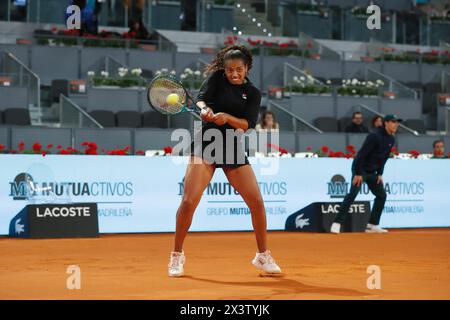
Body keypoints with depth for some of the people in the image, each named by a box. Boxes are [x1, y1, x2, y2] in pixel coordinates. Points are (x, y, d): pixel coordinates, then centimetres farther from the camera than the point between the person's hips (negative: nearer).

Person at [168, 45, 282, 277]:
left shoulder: (252, 93, 6)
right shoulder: (216, 78, 2)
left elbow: (248, 124, -8)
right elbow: (201, 99, -14)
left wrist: (227, 117, -26)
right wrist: (205, 109, -37)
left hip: (233, 151, 2)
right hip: (206, 145, -2)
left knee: (256, 202, -3)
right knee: (188, 201, -13)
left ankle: (263, 256, 14)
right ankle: (177, 256, 2)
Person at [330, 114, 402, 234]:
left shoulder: (391, 140, 6)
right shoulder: (375, 136, -21)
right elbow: (362, 154, -23)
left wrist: (380, 174, 8)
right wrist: (358, 174, -25)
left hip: (372, 172, 9)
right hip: (361, 169, -9)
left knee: (381, 195, 8)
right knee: (352, 194, -18)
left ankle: (373, 225, 15)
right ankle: (337, 224, -21)